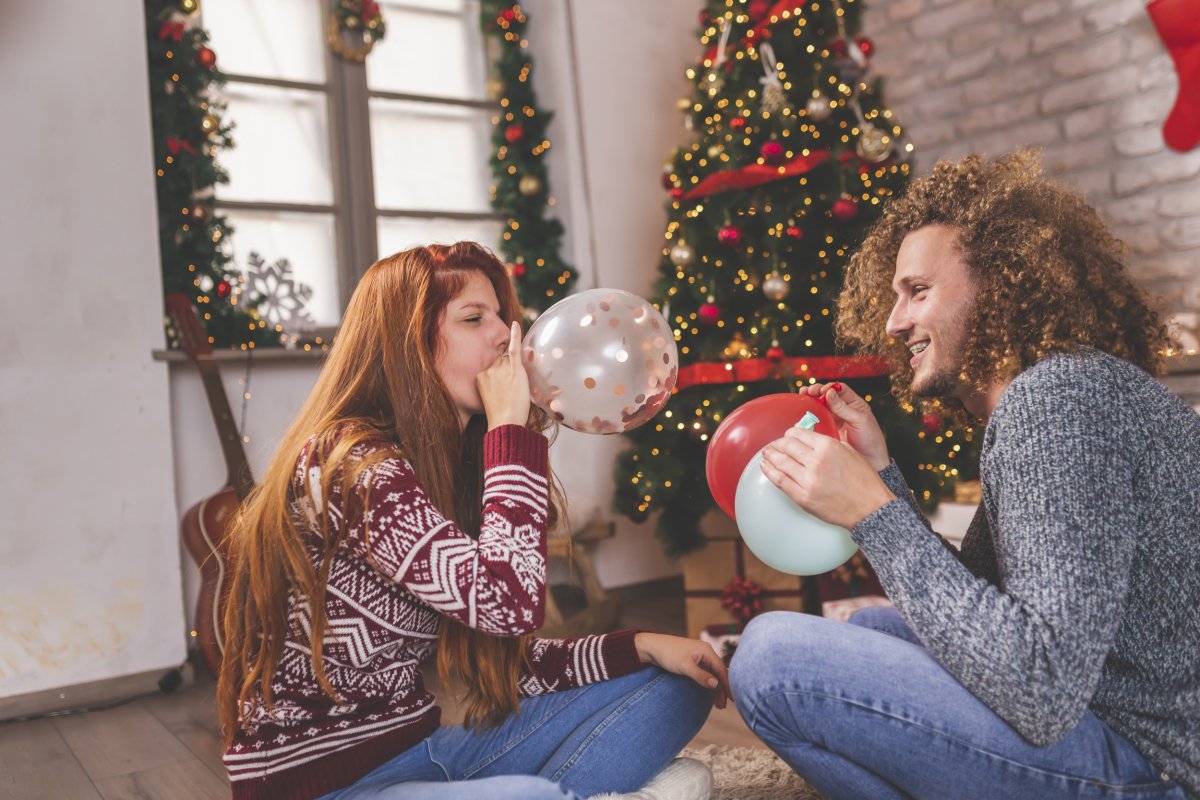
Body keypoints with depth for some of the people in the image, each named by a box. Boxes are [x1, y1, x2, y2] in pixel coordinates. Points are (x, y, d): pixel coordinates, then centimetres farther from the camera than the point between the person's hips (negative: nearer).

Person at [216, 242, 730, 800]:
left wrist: (642, 647, -3)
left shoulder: (450, 466, 7)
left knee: (669, 688, 4)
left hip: (424, 750, 9)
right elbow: (509, 603, -31)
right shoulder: (345, 466, -19)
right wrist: (511, 424, -22)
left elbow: (500, 659, 8)